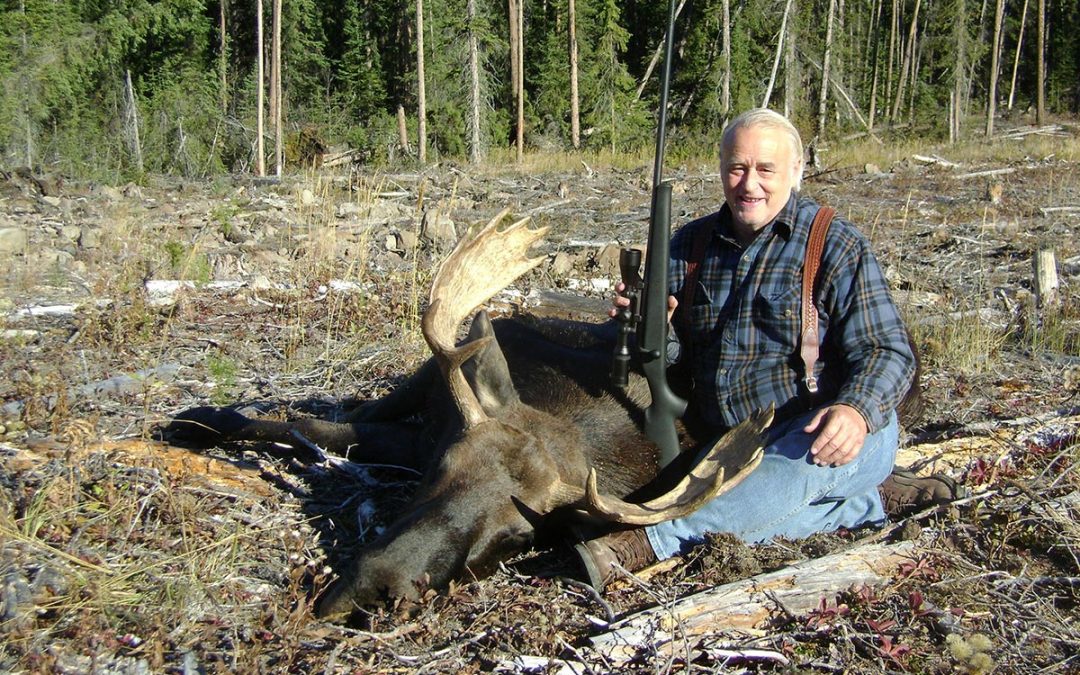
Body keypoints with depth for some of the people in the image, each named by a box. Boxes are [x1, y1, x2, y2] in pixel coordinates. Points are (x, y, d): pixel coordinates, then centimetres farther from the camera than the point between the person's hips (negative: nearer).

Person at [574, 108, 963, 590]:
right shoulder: (692, 244, 8)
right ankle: (875, 499, -5)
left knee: (780, 483, -37)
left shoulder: (835, 245, -6)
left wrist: (856, 411, -33)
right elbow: (676, 350, 9)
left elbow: (888, 351, -11)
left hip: (837, 436, -5)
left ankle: (641, 544, -43)